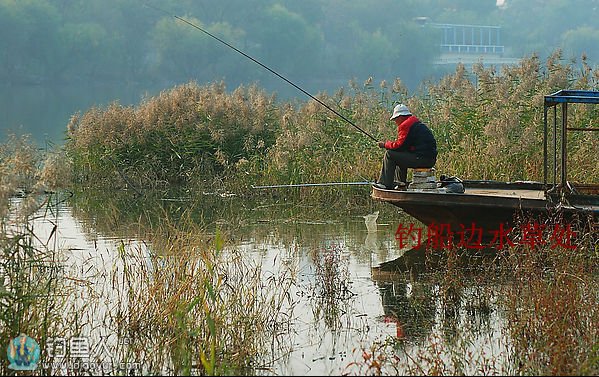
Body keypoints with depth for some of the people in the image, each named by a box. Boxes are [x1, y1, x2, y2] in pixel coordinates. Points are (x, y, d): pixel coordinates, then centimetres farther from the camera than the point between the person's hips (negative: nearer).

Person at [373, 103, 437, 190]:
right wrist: (391, 143, 15)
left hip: (422, 159, -10)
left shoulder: (405, 125, -9)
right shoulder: (418, 123, 23)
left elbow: (399, 145, -12)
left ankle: (386, 184, -7)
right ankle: (401, 183, 28)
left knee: (389, 154, -6)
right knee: (399, 155, 30)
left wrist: (385, 144, 4)